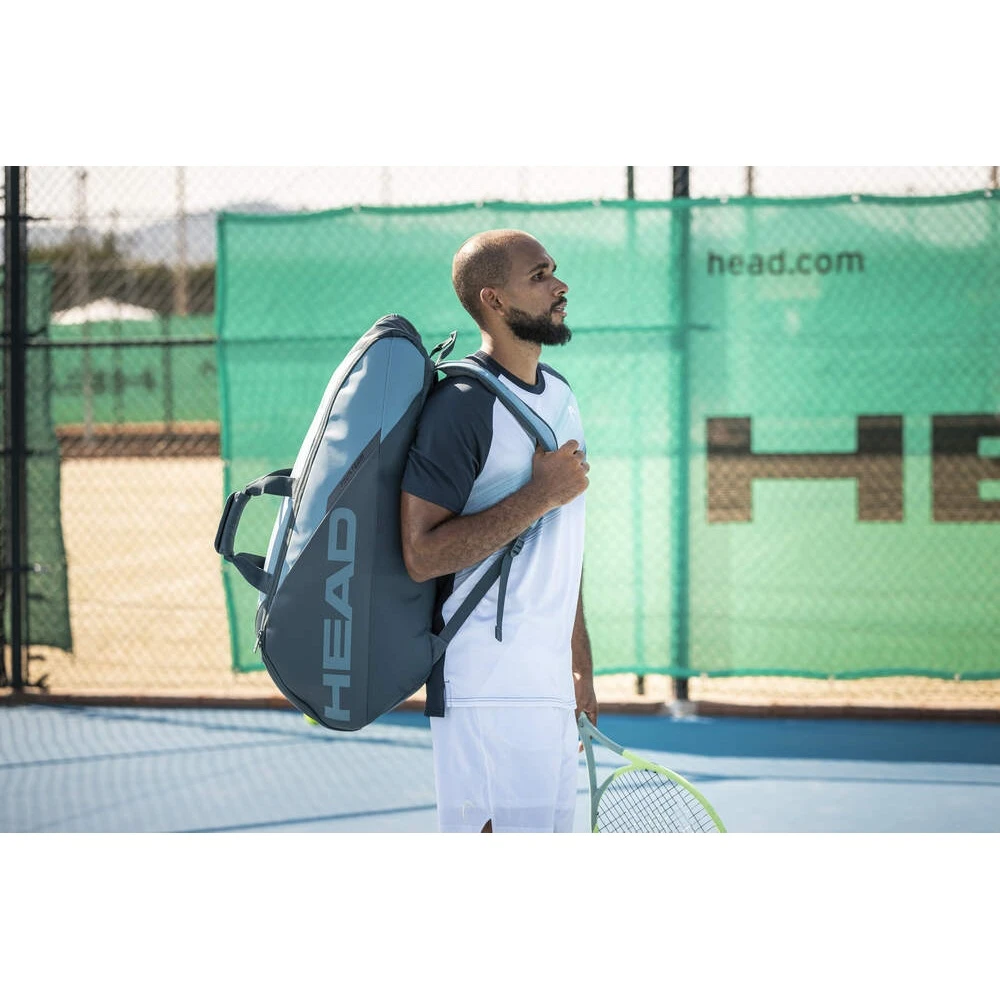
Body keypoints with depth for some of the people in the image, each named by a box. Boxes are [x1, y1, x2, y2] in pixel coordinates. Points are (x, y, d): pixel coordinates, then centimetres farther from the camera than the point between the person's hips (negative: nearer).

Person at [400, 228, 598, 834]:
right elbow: (422, 553, -20)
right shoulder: (462, 405, -13)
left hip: (551, 686, 9)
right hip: (490, 691, -9)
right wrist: (542, 493, -17)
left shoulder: (561, 394, 16)